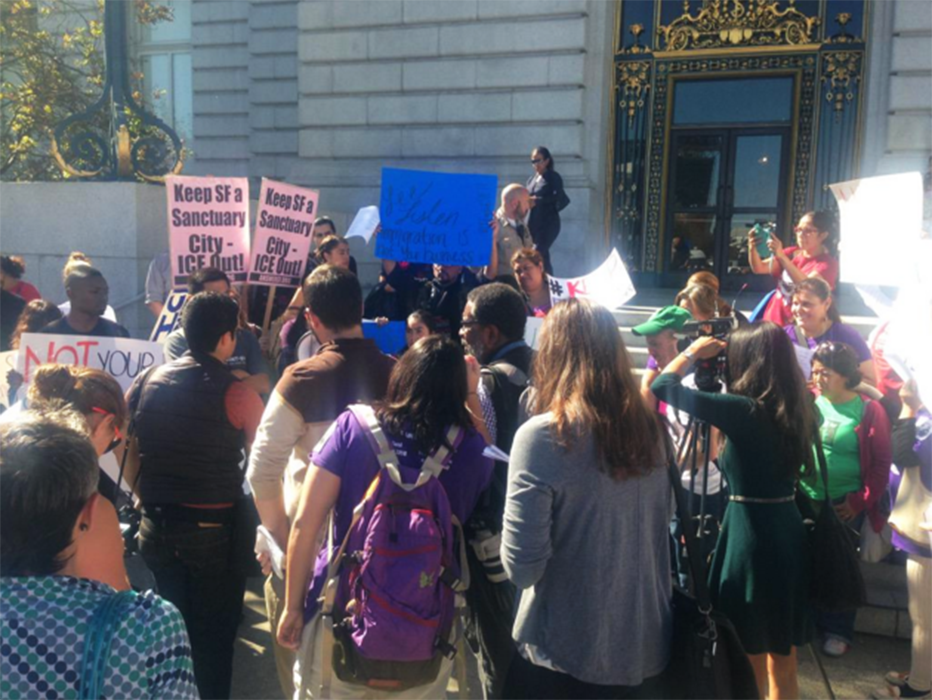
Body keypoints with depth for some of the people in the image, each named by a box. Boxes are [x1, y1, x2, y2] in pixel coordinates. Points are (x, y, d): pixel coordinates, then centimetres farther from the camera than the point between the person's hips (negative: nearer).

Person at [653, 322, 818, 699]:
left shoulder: (741, 410, -17)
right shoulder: (796, 410, 3)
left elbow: (663, 385, -13)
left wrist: (693, 351, 4)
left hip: (750, 533, -7)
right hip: (788, 531, 7)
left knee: (750, 661, 10)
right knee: (782, 661, 19)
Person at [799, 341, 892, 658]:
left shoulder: (869, 410, -8)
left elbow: (881, 463, -6)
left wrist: (860, 502, -8)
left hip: (845, 505, -3)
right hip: (806, 500, 3)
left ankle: (838, 632, 26)